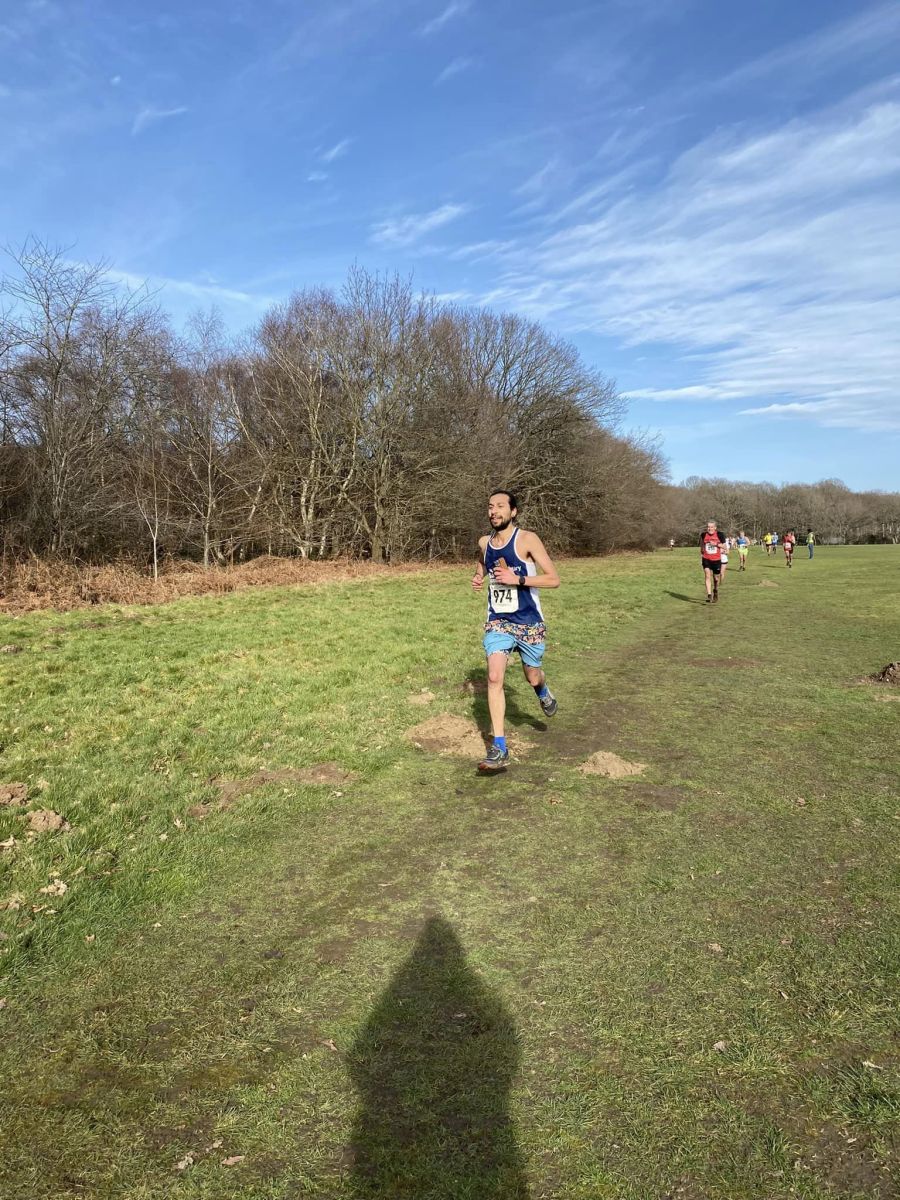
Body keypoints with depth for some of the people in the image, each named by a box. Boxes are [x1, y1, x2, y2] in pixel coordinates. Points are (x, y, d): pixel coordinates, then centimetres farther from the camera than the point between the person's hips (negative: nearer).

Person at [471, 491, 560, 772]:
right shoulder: (484, 543, 3)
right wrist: (478, 578, 4)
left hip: (529, 622, -2)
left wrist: (518, 579, -25)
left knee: (532, 677, 13)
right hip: (498, 622, 3)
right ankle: (499, 749, -10)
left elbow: (554, 579, -14)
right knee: (494, 677, -14)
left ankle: (543, 692, 53)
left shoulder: (527, 539, -12)